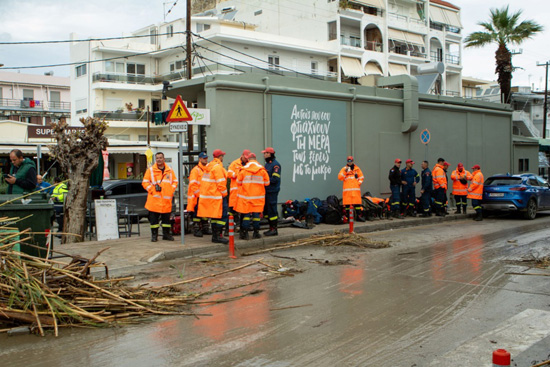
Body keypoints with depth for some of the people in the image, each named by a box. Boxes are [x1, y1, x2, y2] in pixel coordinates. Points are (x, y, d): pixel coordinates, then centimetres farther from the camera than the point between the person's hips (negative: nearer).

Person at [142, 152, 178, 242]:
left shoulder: (170, 170, 11)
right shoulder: (150, 170, 4)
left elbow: (175, 181, 15)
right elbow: (145, 182, 3)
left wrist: (171, 191, 1)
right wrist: (152, 189, -9)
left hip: (166, 199, 2)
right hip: (154, 199, -2)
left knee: (166, 217, 7)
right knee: (154, 218, -1)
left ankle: (166, 233, 17)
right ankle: (154, 234, 7)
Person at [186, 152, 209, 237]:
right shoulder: (195, 170, -8)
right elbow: (193, 185, -13)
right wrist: (199, 194, -16)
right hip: (197, 197, -7)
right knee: (197, 214, -4)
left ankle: (205, 228, 24)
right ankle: (196, 230, 1)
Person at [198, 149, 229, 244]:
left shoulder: (208, 166, 15)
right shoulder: (218, 167, -14)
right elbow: (221, 183, -18)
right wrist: (224, 194, -7)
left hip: (207, 195, 10)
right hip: (217, 196, -10)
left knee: (214, 216, 15)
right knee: (223, 216, -7)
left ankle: (214, 236, 18)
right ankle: (217, 236, -10)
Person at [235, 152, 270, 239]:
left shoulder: (243, 170, -5)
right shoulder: (262, 170, -3)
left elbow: (239, 182, 3)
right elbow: (267, 183, 3)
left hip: (246, 195, -1)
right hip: (258, 195, 1)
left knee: (246, 214, 5)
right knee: (256, 214, 8)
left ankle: (244, 233, 3)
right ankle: (256, 233, 11)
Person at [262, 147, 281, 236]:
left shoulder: (275, 165, -13)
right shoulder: (267, 164, 16)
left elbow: (275, 179, -20)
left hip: (272, 191, -10)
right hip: (266, 191, 10)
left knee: (271, 210, -6)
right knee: (266, 210, 13)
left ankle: (274, 229, 1)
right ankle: (271, 228, 21)